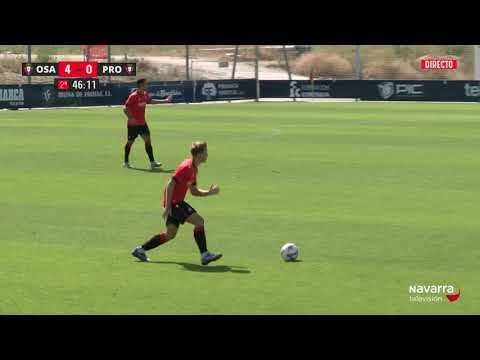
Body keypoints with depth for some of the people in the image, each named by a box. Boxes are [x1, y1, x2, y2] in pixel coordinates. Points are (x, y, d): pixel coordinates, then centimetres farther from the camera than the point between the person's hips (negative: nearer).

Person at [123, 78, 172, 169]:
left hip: (142, 123, 6)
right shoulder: (133, 96, -17)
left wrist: (165, 100, 27)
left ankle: (152, 162, -9)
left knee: (148, 140, -6)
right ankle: (126, 162, 23)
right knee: (130, 142, 6)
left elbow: (151, 101, 25)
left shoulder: (145, 94, 4)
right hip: (133, 124, -6)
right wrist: (130, 118, -29)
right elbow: (125, 109, -16)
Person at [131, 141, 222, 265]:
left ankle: (140, 250, 21)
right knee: (199, 221, -15)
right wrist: (168, 206, -24)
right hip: (173, 201, -10)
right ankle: (204, 255, -15)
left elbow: (194, 191, 21)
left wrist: (209, 192, 6)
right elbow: (170, 184, -22)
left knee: (170, 234, 14)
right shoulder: (187, 167, -18)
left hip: (177, 201, 10)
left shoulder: (194, 169, 13)